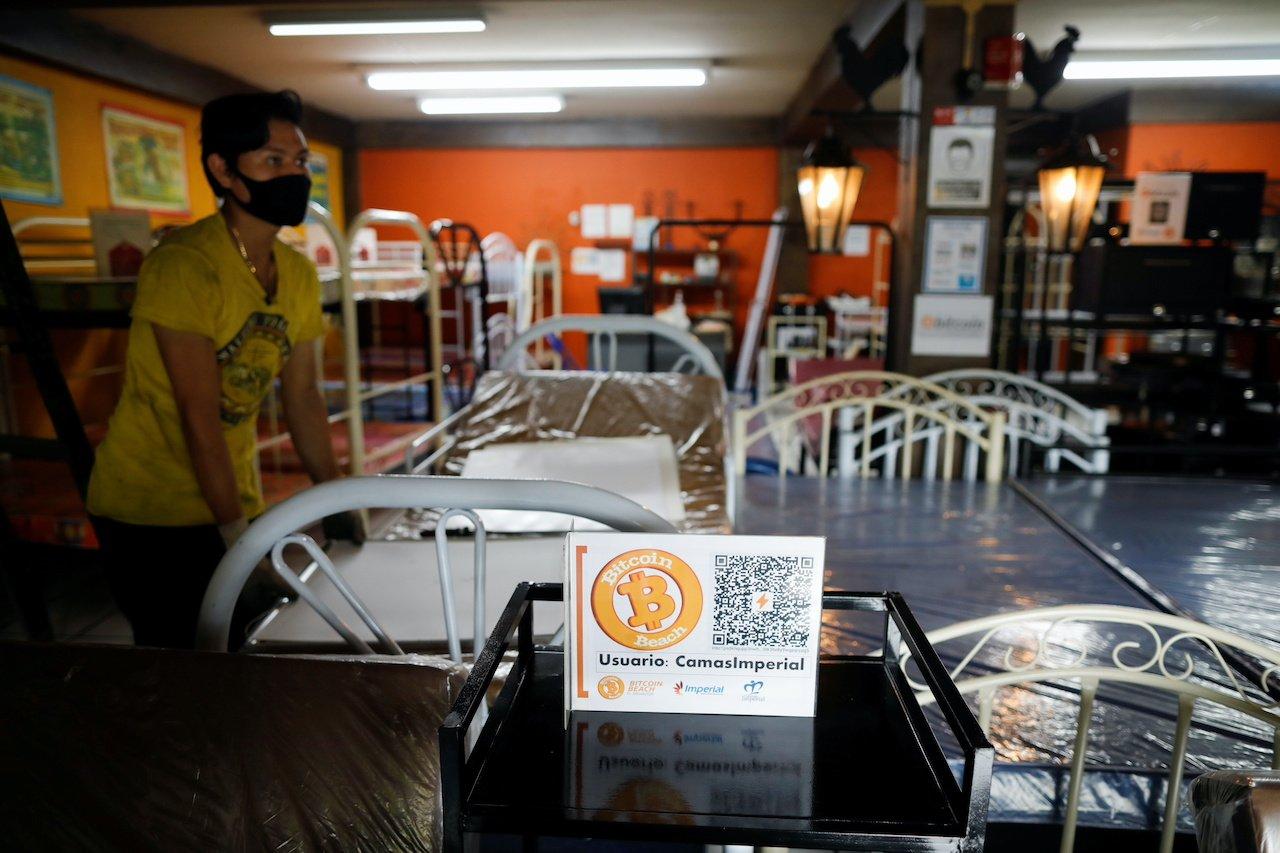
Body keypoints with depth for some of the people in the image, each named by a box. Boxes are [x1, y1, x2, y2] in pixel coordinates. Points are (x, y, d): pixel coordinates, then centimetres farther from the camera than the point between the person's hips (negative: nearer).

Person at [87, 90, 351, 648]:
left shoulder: (299, 274, 2)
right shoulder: (182, 266, -20)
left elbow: (303, 401, 6)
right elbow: (199, 414, -22)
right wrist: (238, 537, -20)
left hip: (233, 502, 6)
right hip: (149, 511, -6)